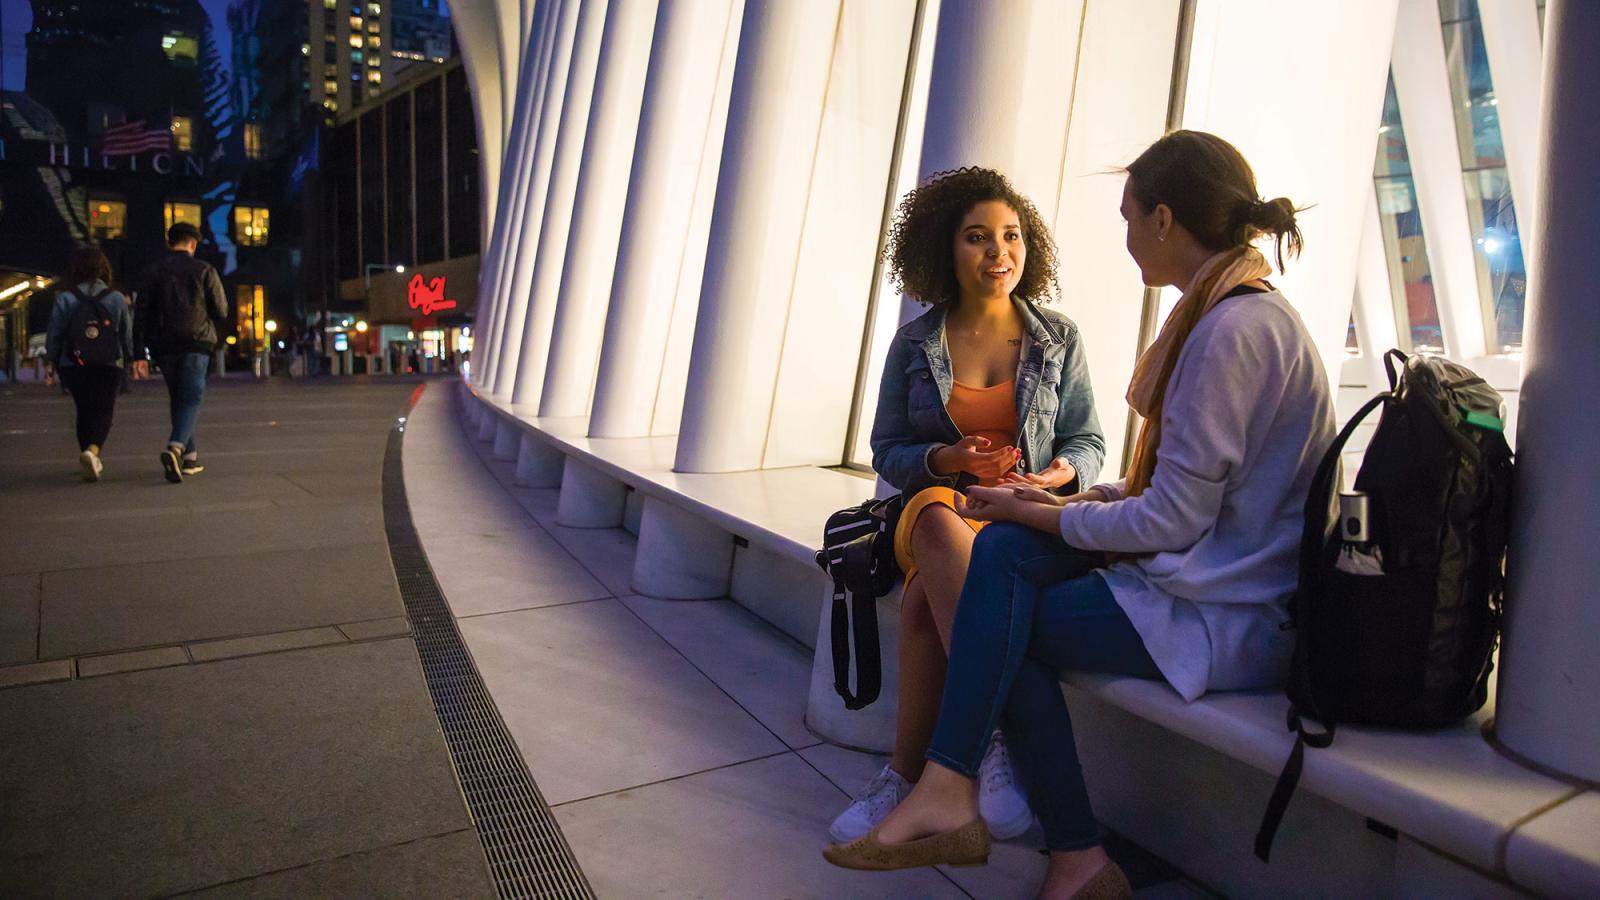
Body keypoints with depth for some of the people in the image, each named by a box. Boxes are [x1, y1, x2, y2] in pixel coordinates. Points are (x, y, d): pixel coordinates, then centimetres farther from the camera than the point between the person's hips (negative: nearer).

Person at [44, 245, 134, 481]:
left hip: (73, 367, 1)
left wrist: (54, 363, 14)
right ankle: (92, 450, -24)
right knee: (104, 411, 2)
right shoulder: (117, 299, -5)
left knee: (84, 410, 17)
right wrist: (128, 361, 15)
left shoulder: (64, 300, -6)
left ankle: (89, 456, 23)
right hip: (109, 367, -1)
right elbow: (128, 337, 0)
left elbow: (53, 338, -2)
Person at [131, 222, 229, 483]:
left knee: (178, 399, 15)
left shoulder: (152, 273, 8)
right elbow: (221, 311, -1)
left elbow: (140, 315, 2)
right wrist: (212, 334, 19)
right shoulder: (204, 270, 0)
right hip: (196, 345, -3)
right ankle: (175, 448, -27)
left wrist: (139, 354, 0)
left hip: (164, 347, 3)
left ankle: (189, 457, 16)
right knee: (191, 399, -4)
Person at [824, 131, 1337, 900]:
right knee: (1004, 550, -5)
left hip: (1228, 619, -9)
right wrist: (1065, 501, 7)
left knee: (1004, 627, -4)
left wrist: (1034, 513, -7)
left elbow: (1170, 523, -20)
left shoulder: (1233, 330, -20)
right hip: (1224, 576, 9)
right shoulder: (1248, 311, 13)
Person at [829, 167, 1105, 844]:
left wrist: (1064, 471, -12)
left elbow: (1087, 440, 12)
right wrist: (945, 460, -11)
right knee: (940, 524, -40)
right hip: (934, 506, 1)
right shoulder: (915, 345, 8)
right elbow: (887, 452, 10)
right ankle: (997, 735, -40)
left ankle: (908, 776, -25)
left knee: (925, 595, -34)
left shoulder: (1059, 340, 9)